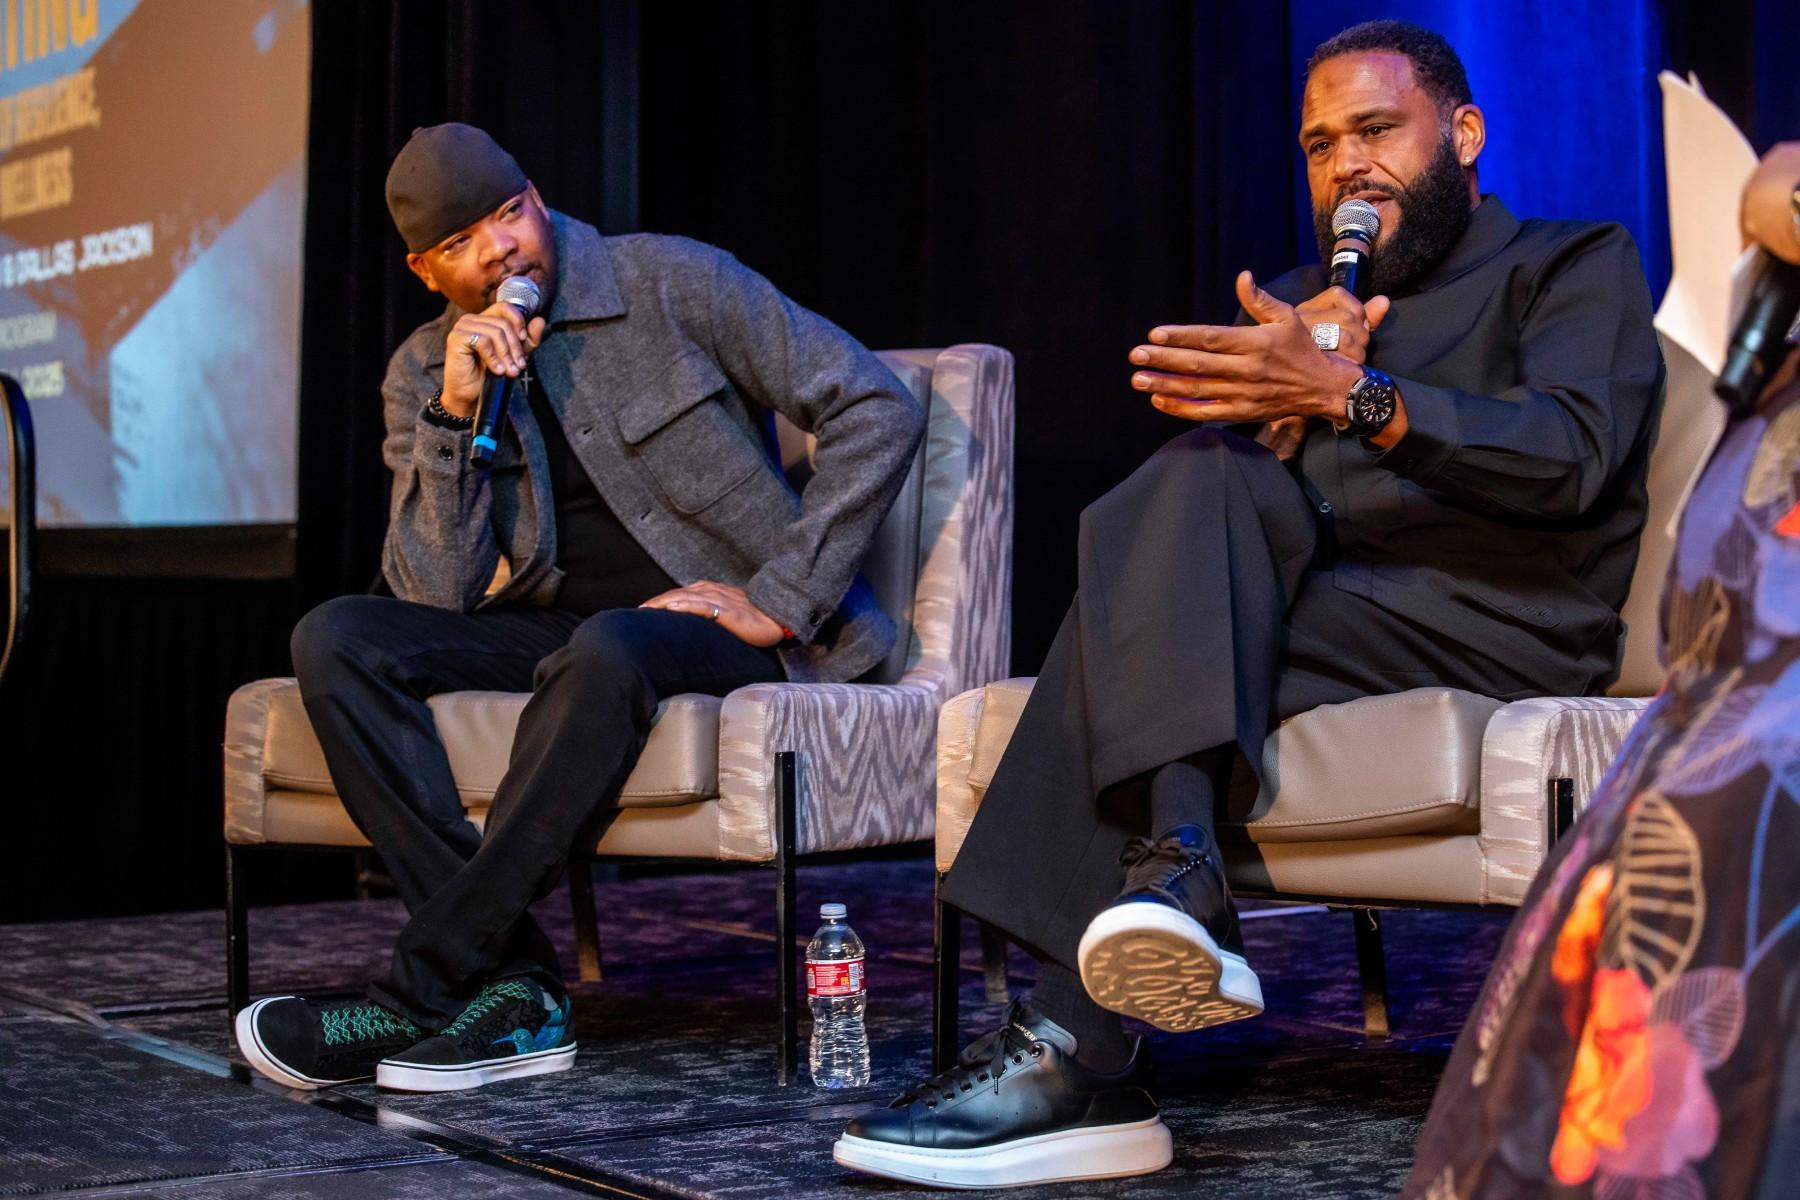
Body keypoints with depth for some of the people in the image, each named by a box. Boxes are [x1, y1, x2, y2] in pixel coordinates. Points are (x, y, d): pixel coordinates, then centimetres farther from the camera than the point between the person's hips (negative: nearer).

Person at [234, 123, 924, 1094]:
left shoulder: (672, 283, -5)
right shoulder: (422, 374, 6)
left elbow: (879, 411, -9)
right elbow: (438, 597, -4)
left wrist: (777, 602, -14)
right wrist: (454, 412, -16)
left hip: (718, 626, -5)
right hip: (552, 631, 5)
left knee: (606, 652, -39)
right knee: (336, 639, -19)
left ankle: (422, 994, -29)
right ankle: (511, 991, -27)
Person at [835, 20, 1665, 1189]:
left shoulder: (1578, 263, 12)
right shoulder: (1296, 300, 29)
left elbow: (1573, 457, -9)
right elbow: (1238, 475, 16)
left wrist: (1349, 395, -22)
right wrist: (1284, 412, -7)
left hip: (1498, 622, -5)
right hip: (1310, 602, 5)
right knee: (1202, 478, -27)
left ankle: (1078, 1047, -37)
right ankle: (1175, 871, -42)